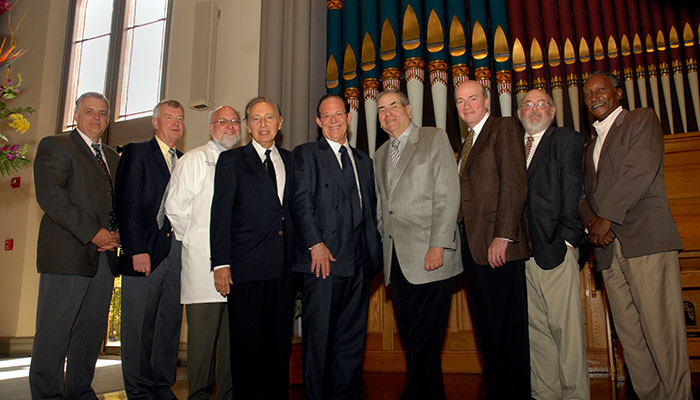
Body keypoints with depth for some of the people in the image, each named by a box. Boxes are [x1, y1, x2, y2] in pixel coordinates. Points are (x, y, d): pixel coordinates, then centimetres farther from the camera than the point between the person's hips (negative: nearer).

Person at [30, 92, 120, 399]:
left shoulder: (113, 157, 22)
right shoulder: (54, 146, 2)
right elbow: (50, 196, -11)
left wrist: (117, 233, 1)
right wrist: (93, 232, -15)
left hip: (104, 256, 6)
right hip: (67, 255, -6)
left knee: (92, 332, 10)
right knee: (53, 333, -1)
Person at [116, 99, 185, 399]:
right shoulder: (137, 152, 3)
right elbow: (127, 204, -6)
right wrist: (137, 249, -14)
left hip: (177, 251, 5)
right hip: (146, 251, -5)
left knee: (170, 323, 9)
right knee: (139, 325, 2)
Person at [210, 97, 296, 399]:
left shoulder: (291, 160, 16)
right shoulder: (231, 160, 6)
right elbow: (220, 215, -1)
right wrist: (221, 263, -9)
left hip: (283, 269, 3)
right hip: (246, 267, -3)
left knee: (280, 343, 10)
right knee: (246, 344, 3)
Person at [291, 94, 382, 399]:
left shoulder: (363, 161, 21)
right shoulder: (306, 154, 6)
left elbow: (371, 210, 19)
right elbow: (301, 202, -5)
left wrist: (373, 253, 9)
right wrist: (315, 243, -15)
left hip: (359, 263, 5)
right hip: (324, 259, -5)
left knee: (352, 339, 10)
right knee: (319, 337, 0)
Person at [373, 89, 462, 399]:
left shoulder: (435, 138, 3)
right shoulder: (380, 155, 22)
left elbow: (447, 195, -7)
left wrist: (438, 245, -15)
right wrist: (383, 243, 12)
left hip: (428, 257, -6)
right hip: (397, 261, 6)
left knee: (424, 341, -5)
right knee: (411, 339, 9)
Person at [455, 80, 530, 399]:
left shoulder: (505, 127, -2)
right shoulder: (467, 142, 23)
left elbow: (514, 183, -13)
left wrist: (502, 236, -20)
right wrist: (464, 242, 9)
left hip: (497, 244, -8)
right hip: (471, 246, 8)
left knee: (507, 329, -1)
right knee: (485, 328, 14)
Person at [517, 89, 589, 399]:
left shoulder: (567, 140, 5)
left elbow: (573, 192, -4)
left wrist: (567, 240, -12)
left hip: (555, 249, -5)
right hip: (523, 252, 5)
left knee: (566, 327, -2)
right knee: (536, 328, 9)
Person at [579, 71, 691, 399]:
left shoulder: (642, 119, 8)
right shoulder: (590, 146, 27)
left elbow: (640, 171, -7)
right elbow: (584, 193, 20)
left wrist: (607, 217, -9)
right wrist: (591, 222, 0)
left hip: (645, 238, -6)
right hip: (609, 249, 6)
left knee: (661, 332, -8)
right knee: (629, 336, 4)